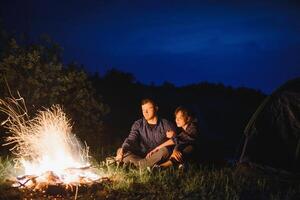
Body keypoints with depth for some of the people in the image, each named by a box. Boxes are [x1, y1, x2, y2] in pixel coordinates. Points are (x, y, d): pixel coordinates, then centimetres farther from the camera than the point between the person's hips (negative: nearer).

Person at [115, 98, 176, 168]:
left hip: (158, 157, -2)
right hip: (141, 156, 3)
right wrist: (122, 150, -29)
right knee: (119, 151, -19)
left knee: (164, 150, -35)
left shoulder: (165, 124, 1)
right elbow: (131, 139, -9)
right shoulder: (138, 124, 5)